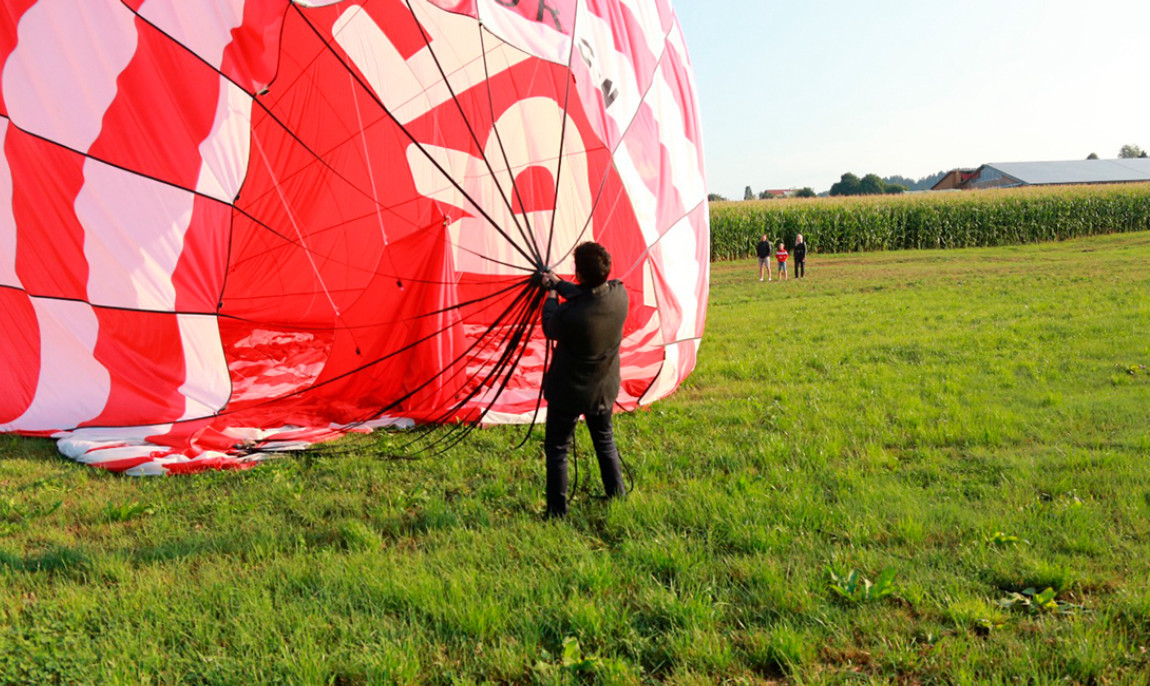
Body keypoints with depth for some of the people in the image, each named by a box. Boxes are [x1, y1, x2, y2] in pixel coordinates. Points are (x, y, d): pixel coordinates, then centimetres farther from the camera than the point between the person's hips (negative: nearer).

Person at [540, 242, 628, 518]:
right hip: (604, 389, 6)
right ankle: (618, 497, 40)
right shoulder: (619, 294, -17)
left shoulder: (571, 313, -34)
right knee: (605, 442, 27)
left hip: (569, 392, -6)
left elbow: (550, 330, -10)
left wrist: (551, 296, 6)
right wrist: (558, 284, 18)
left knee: (557, 449, 13)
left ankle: (557, 511, 21)